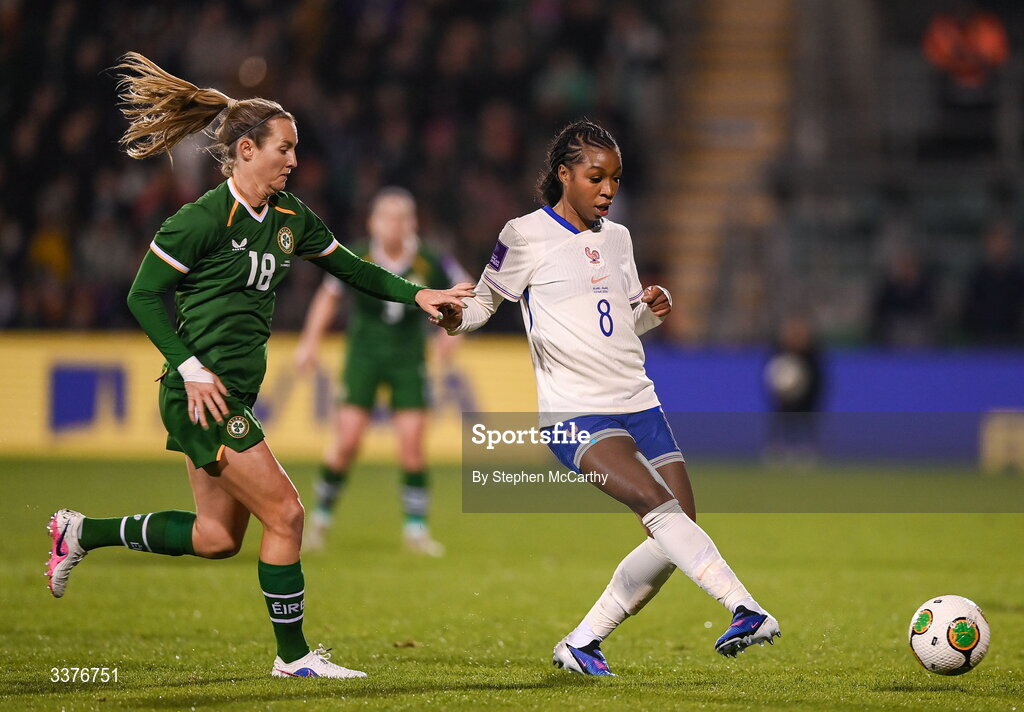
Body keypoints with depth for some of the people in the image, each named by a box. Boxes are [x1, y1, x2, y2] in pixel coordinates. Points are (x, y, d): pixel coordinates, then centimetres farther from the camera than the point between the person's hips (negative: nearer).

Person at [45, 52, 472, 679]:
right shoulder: (206, 218, -15)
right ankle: (294, 656, 4)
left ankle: (82, 532, 25)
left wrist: (417, 295, 6)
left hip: (235, 398, 9)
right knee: (284, 514, -8)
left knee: (219, 537, 12)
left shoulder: (289, 217, 9)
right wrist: (192, 370, -16)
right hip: (203, 394, -9)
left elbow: (348, 267, 19)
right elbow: (144, 294, -11)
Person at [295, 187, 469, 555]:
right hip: (363, 355, -1)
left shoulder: (430, 264, -11)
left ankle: (415, 529, 5)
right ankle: (321, 517, 12)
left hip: (408, 359, 1)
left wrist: (451, 329, -3)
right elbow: (329, 295, 9)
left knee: (412, 442, -6)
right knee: (347, 439, -8)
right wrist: (311, 341, 6)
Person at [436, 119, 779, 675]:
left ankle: (581, 644, 11)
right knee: (658, 505, -28)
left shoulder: (616, 238, 16)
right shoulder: (526, 236, -1)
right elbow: (483, 302, 8)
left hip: (639, 404, 7)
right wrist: (454, 319, -14)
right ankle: (745, 610, -40)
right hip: (574, 413, -7)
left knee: (673, 538, -2)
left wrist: (653, 309, 5)